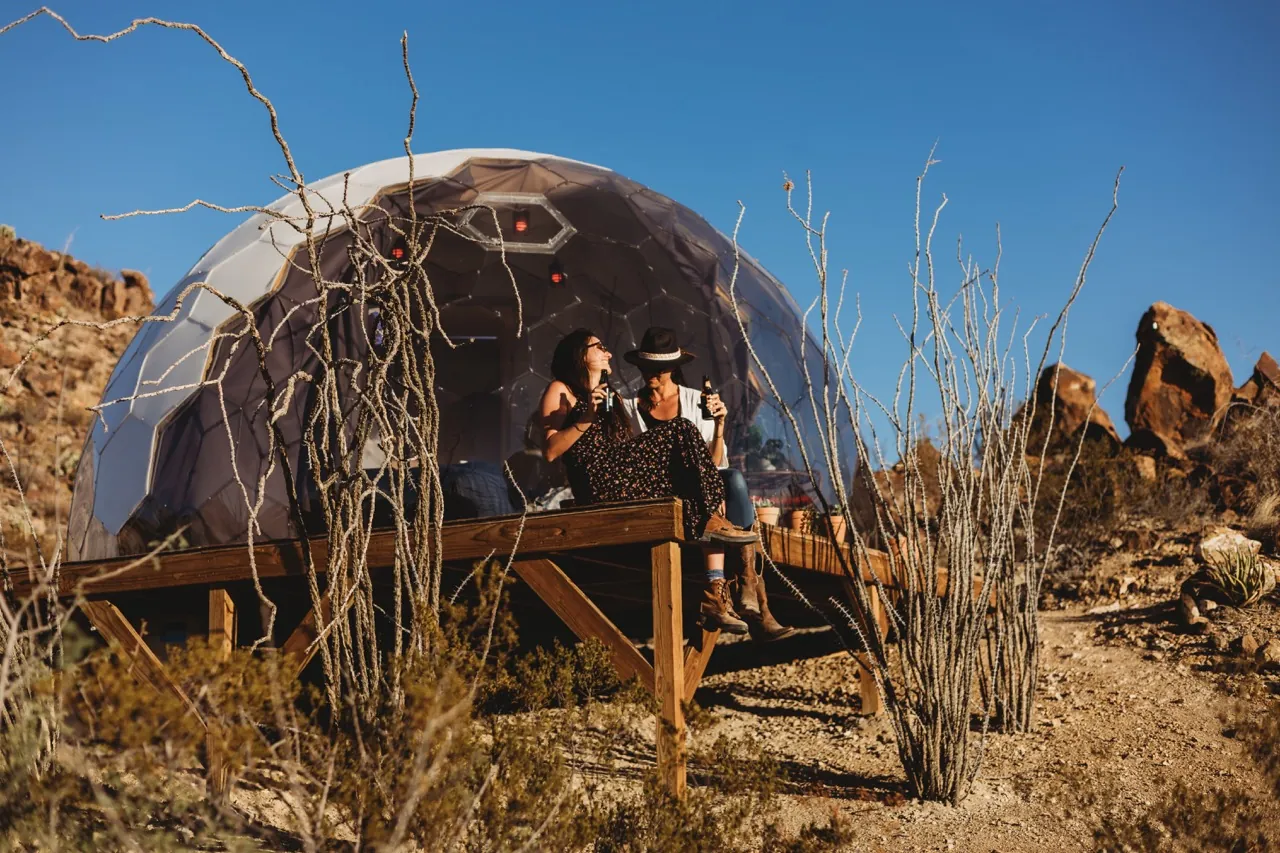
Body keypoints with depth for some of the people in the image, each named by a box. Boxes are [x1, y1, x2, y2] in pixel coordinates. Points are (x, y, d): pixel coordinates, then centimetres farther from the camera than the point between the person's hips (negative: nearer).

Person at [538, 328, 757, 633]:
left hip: (625, 482, 8)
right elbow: (550, 451, -4)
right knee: (681, 432, -19)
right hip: (599, 482, -8)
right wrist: (586, 418, -15)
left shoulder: (613, 398, 33)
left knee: (702, 507, -14)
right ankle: (715, 520, -16)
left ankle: (716, 595, -23)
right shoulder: (560, 391, 10)